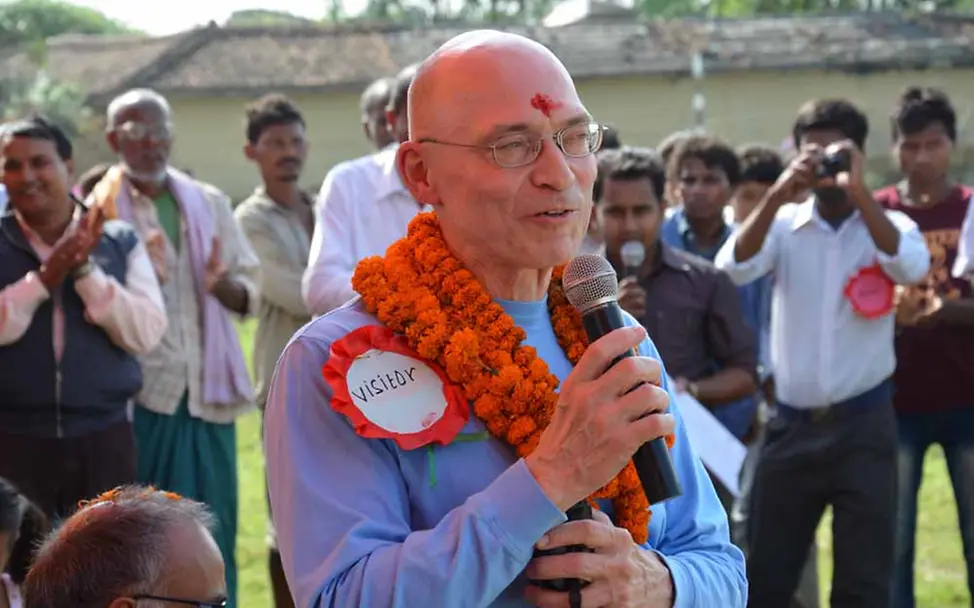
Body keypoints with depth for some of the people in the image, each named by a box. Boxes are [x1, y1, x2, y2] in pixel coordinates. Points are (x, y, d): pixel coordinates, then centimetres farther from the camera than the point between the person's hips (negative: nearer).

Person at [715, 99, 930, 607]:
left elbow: (911, 267, -22)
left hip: (863, 423, -2)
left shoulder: (887, 224, 0)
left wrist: (857, 190, -27)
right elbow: (733, 270, -15)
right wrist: (778, 194, -23)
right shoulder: (784, 224, 3)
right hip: (792, 424, 2)